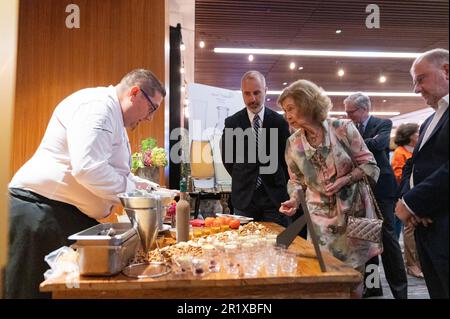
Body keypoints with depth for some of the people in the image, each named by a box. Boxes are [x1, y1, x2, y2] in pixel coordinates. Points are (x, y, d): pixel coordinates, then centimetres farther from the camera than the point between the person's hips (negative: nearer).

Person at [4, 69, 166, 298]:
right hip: (41, 212, -10)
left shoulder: (112, 116, 18)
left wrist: (149, 188, 12)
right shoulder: (98, 106, -16)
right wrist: (135, 192, -16)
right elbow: (88, 169, -29)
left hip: (68, 214, 11)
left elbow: (115, 173, 25)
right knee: (37, 290, 1)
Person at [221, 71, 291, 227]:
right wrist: (243, 180, 8)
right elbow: (226, 158, 8)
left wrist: (277, 183, 7)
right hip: (244, 197, 0)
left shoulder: (279, 122, -1)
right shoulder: (232, 123, -1)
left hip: (274, 196, 0)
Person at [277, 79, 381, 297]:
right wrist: (294, 199, -12)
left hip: (353, 212, -1)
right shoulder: (293, 144, -3)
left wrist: (344, 180, -20)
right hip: (320, 217, 2)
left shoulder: (342, 128, -11)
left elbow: (369, 165, -6)